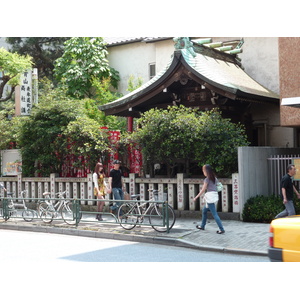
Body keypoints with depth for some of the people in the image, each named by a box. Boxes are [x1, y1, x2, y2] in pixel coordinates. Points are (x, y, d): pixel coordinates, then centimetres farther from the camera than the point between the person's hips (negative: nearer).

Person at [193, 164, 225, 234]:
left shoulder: (207, 179, -10)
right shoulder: (214, 178, 12)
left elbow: (203, 190, -10)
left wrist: (196, 197, -4)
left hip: (210, 196, -9)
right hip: (215, 196, 9)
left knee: (214, 214, -7)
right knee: (204, 210, 22)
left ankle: (221, 229, -9)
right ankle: (202, 226, 30)